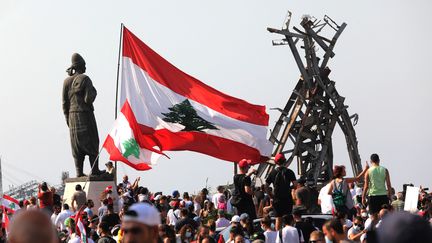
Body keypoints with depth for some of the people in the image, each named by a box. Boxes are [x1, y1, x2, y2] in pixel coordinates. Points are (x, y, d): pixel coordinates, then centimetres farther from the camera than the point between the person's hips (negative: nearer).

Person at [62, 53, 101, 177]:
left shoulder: (67, 81, 8)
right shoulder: (85, 79, -9)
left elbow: (65, 102, 9)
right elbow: (88, 99, -16)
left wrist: (67, 119, 16)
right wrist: (94, 92, 5)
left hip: (72, 116, 5)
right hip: (85, 115, -5)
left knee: (76, 145, 7)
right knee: (91, 143, 1)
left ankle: (79, 172, 4)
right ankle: (94, 170, -1)